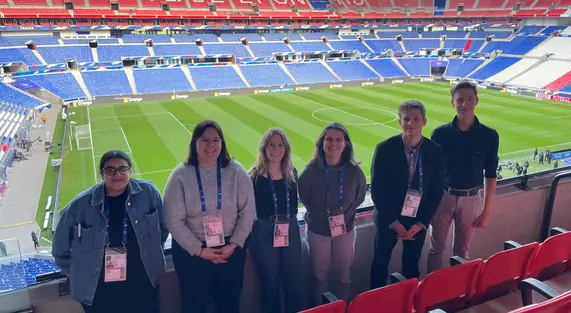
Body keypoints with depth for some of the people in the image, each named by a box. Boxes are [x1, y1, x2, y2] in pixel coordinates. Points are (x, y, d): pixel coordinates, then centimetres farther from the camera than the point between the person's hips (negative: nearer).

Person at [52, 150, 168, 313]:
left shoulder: (149, 192, -11)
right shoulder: (82, 203, -13)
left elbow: (162, 227, 4)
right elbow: (61, 241, 3)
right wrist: (71, 271, 9)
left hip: (142, 284, 1)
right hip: (98, 291, 0)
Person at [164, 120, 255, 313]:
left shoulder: (236, 171, -6)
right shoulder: (180, 175, -10)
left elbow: (247, 211, -4)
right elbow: (174, 221, -10)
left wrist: (234, 244, -10)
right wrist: (199, 250, -12)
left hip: (231, 248, 2)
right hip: (191, 251, -1)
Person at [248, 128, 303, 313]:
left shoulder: (291, 173, 2)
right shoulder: (255, 176, -11)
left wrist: (289, 220, 4)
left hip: (291, 231, 4)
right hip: (264, 233, -3)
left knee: (294, 282, 13)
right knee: (270, 284, 12)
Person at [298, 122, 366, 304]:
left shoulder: (354, 171, -15)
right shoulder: (310, 171, -19)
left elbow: (359, 197, 3)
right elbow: (304, 198, -2)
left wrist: (345, 215, -2)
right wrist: (319, 215, 0)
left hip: (346, 230, 1)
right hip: (317, 231, -1)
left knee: (343, 274, 19)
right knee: (320, 274, 17)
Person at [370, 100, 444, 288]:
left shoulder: (435, 151, -9)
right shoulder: (385, 149, -16)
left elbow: (437, 191, -3)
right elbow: (376, 190, -12)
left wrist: (421, 223, -9)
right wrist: (394, 222, -13)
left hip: (418, 221, 2)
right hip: (388, 219, -1)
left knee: (411, 266, 17)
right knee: (380, 263, 14)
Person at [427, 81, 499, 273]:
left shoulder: (489, 136, -8)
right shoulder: (440, 133, -10)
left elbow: (491, 176, -1)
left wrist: (486, 210, -1)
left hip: (472, 199, 1)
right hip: (443, 196, 0)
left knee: (462, 251, 17)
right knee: (436, 248, 12)